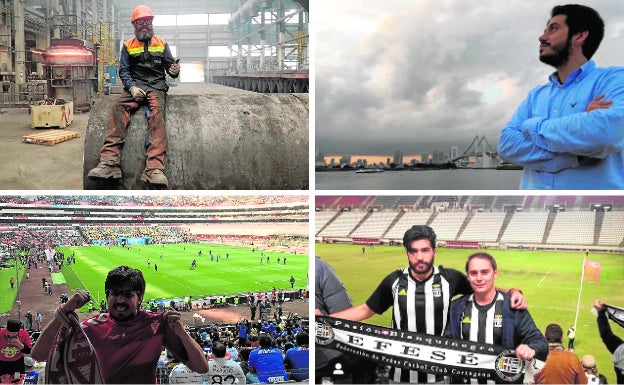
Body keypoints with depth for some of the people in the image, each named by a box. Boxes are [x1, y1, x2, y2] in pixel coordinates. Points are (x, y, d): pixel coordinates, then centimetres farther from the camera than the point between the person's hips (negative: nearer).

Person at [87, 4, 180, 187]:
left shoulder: (162, 44, 17)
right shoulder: (128, 46, 16)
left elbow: (169, 65, 13)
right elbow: (124, 71, 9)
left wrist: (174, 70, -12)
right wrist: (132, 88, -10)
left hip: (156, 85, -1)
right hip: (135, 85, 1)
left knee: (157, 112, -33)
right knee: (119, 107, -30)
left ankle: (154, 167, -49)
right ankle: (110, 161, -42)